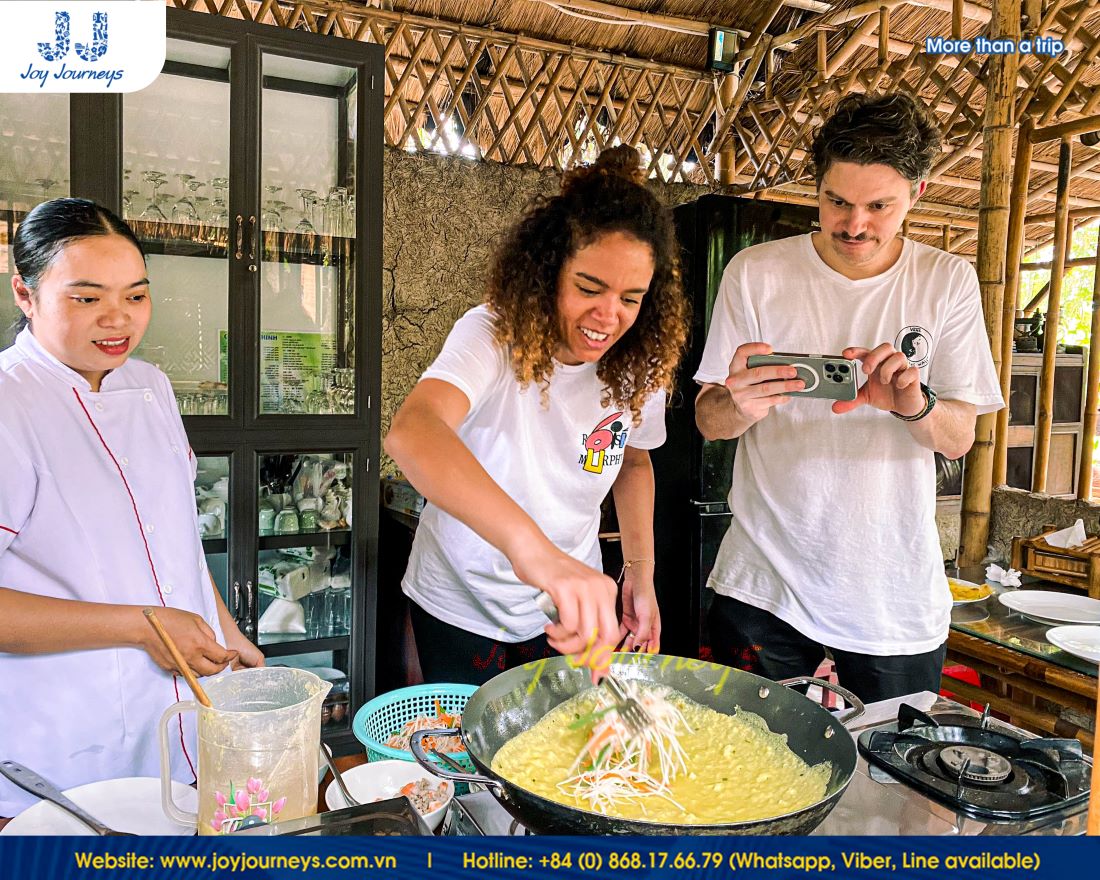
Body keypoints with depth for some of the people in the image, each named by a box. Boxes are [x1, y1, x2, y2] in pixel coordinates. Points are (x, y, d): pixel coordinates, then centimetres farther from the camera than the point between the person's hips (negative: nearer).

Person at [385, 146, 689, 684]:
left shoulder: (640, 366, -11)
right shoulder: (494, 333, -27)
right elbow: (411, 431, -47)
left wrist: (641, 572, -2)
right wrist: (530, 545, -62)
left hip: (568, 610, 4)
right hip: (459, 605, -3)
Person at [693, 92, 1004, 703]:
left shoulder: (948, 281, 1)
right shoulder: (755, 273, -4)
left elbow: (959, 438, -1)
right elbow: (708, 421, -3)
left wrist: (914, 404, -24)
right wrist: (740, 405, -27)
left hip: (897, 596, 2)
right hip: (762, 587, -1)